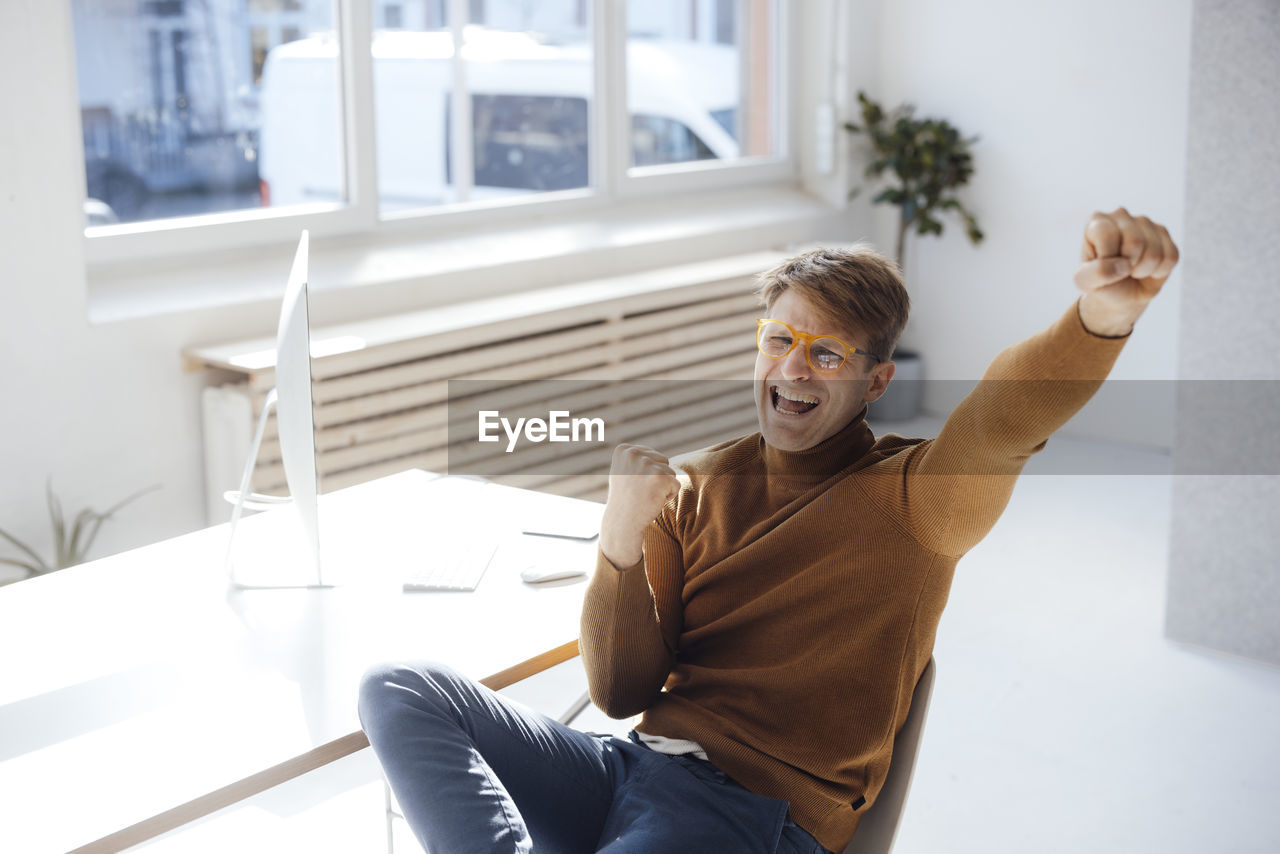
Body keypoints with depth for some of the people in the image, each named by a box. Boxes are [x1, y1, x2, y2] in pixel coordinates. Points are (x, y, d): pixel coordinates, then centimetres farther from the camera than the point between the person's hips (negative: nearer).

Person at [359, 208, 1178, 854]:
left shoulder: (912, 497, 0)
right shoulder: (694, 487, 13)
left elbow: (1004, 419, -25)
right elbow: (623, 692, 7)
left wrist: (1102, 316, -47)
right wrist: (623, 536, -11)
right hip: (633, 767, 7)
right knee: (399, 690, -13)